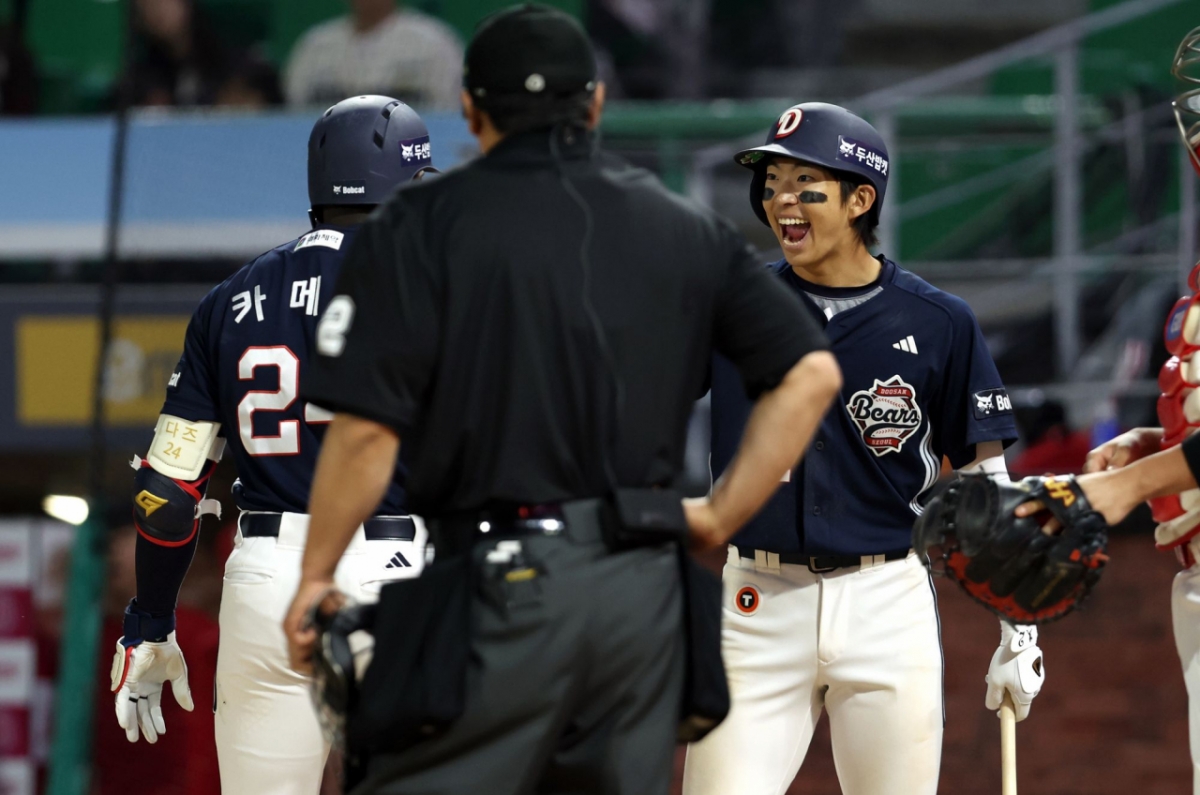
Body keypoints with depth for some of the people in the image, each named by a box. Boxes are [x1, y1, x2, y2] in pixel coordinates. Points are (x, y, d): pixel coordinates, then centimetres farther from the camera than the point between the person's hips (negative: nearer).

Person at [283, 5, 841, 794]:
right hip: (645, 586, 5)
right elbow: (812, 371, 6)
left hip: (497, 581, -5)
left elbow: (368, 428, -8)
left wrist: (315, 579, 2)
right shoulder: (684, 228, 12)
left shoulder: (424, 224, -1)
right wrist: (719, 518, 9)